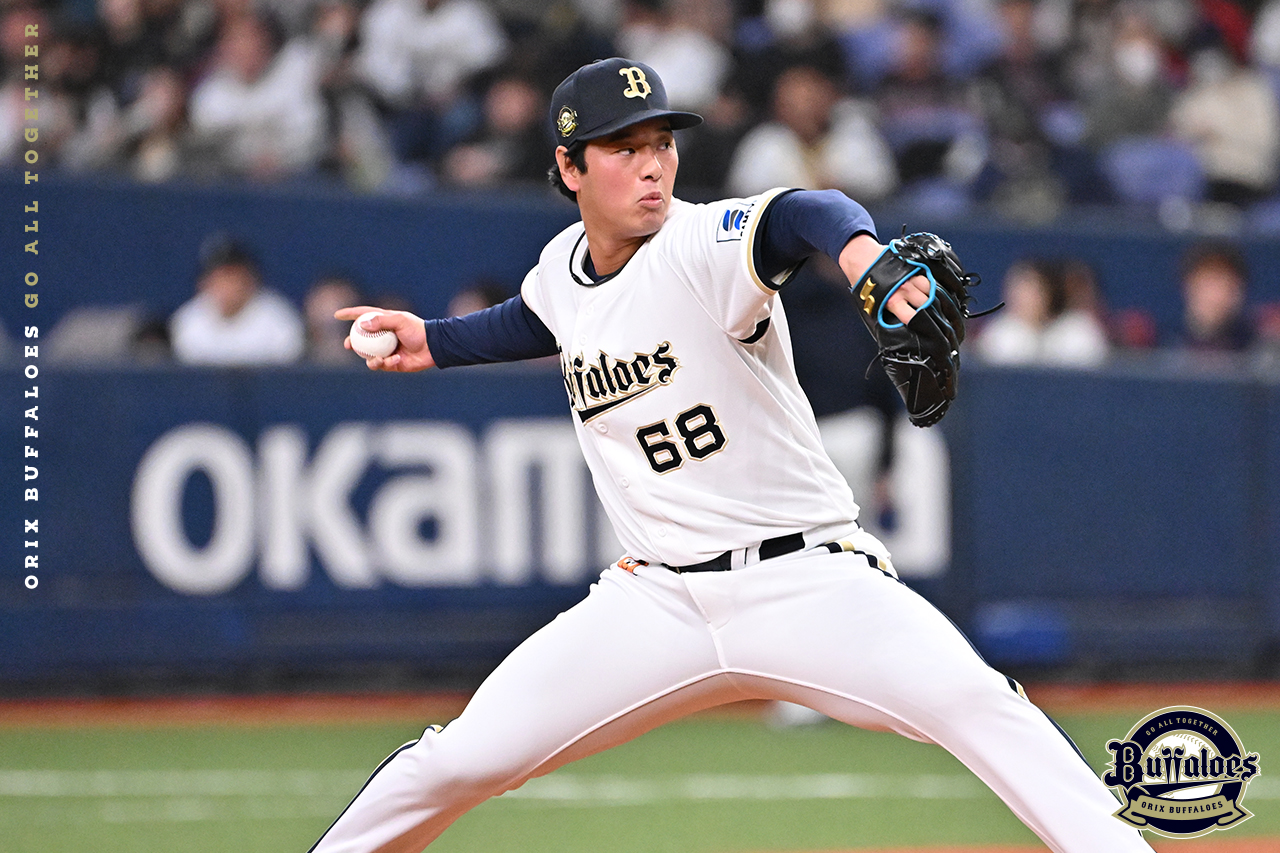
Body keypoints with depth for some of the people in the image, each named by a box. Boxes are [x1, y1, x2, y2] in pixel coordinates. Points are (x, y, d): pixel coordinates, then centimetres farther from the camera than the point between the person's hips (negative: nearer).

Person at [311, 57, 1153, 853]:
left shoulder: (705, 246, -14)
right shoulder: (563, 266, 4)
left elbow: (802, 214, -39)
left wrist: (856, 246, -61)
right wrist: (433, 342, 17)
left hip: (811, 579, -4)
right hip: (657, 603, 4)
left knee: (975, 704, -28)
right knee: (460, 759, -3)